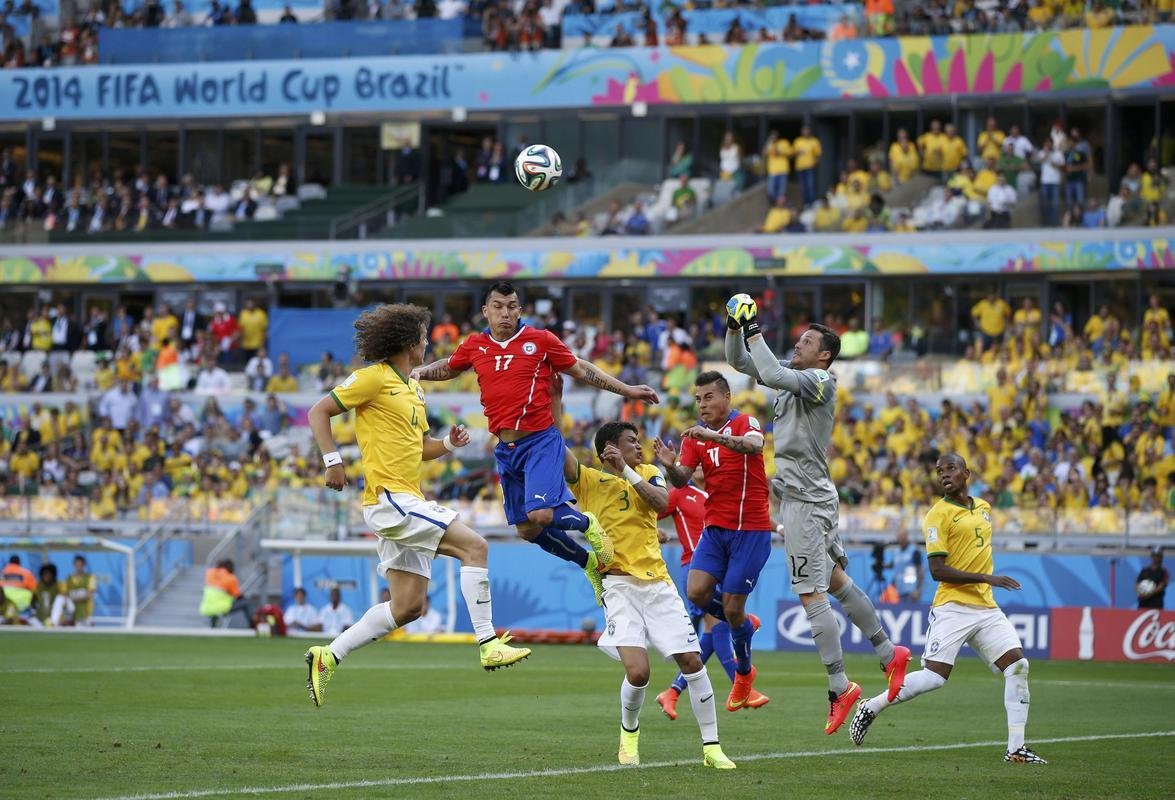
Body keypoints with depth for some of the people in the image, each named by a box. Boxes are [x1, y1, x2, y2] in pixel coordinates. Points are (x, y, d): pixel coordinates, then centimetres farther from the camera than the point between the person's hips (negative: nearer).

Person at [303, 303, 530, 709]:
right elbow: (319, 412, -6)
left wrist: (448, 444, 7)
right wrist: (332, 461, -15)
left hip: (407, 500, 10)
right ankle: (488, 644, -18)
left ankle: (328, 656, 13)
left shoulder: (413, 389, 19)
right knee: (473, 545, -18)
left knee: (408, 606, 6)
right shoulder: (374, 377, -7)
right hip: (388, 496, -10)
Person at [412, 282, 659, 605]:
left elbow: (582, 370, 6)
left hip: (541, 439, -5)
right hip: (506, 448, 5)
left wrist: (629, 391, 4)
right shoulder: (474, 346, 6)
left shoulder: (541, 340, -4)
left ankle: (587, 523, 8)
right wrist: (419, 372, 6)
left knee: (540, 515, -24)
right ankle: (589, 562, 29)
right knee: (526, 530, 7)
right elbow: (448, 368, 26)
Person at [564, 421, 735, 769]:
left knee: (692, 661, -2)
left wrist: (626, 471, -11)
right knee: (637, 671, -18)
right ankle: (629, 731, 14)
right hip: (619, 584, -4)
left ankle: (711, 747, 10)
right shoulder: (588, 480, 3)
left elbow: (663, 502, -9)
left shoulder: (648, 473, 11)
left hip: (657, 583, 4)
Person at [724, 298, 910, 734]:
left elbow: (773, 375, -30)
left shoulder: (819, 380, -13)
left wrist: (754, 332, -22)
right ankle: (889, 653, 25)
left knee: (811, 593, -10)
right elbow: (740, 361, 18)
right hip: (804, 495, 10)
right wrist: (735, 328, 1)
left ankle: (839, 686, -8)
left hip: (806, 499, -10)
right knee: (835, 580, 17)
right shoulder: (794, 375, 12)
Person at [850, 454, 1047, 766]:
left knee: (1018, 666, -8)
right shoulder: (939, 514, -8)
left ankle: (1016, 748, -4)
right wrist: (986, 578, -19)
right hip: (953, 608, -6)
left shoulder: (984, 508, 15)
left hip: (986, 608, 6)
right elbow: (937, 570, -15)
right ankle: (870, 708, 6)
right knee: (934, 677, -14)